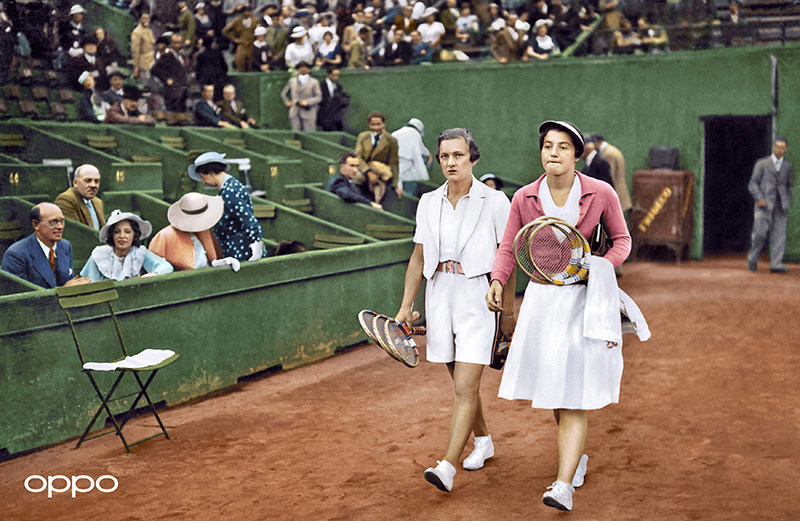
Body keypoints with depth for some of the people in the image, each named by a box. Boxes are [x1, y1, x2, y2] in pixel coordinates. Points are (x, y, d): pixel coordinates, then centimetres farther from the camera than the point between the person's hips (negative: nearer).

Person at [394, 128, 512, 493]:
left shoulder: (494, 202, -5)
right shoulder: (428, 203, 7)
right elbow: (418, 258, 12)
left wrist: (509, 312, -3)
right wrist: (406, 306, 9)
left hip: (478, 298, -5)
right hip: (440, 296, 5)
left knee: (465, 388, -11)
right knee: (462, 382, 17)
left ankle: (447, 467, -13)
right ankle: (483, 441, 38)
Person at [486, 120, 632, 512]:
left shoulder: (601, 194, -8)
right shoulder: (524, 199, -3)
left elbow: (622, 239, 4)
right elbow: (508, 248, 5)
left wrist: (602, 266, -15)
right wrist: (498, 282, -13)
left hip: (586, 299, -3)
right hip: (542, 297, 3)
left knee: (575, 393, -9)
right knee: (552, 388, 12)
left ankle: (564, 486, -10)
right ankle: (577, 457, 38)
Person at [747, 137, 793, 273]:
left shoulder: (787, 166, 12)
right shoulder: (762, 163, 1)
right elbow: (753, 184, -3)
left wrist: (787, 203, 14)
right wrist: (759, 199, -17)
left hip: (780, 207, 3)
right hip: (764, 205, -3)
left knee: (779, 235, -6)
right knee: (761, 234, -9)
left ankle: (776, 264, -7)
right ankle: (753, 258, 13)